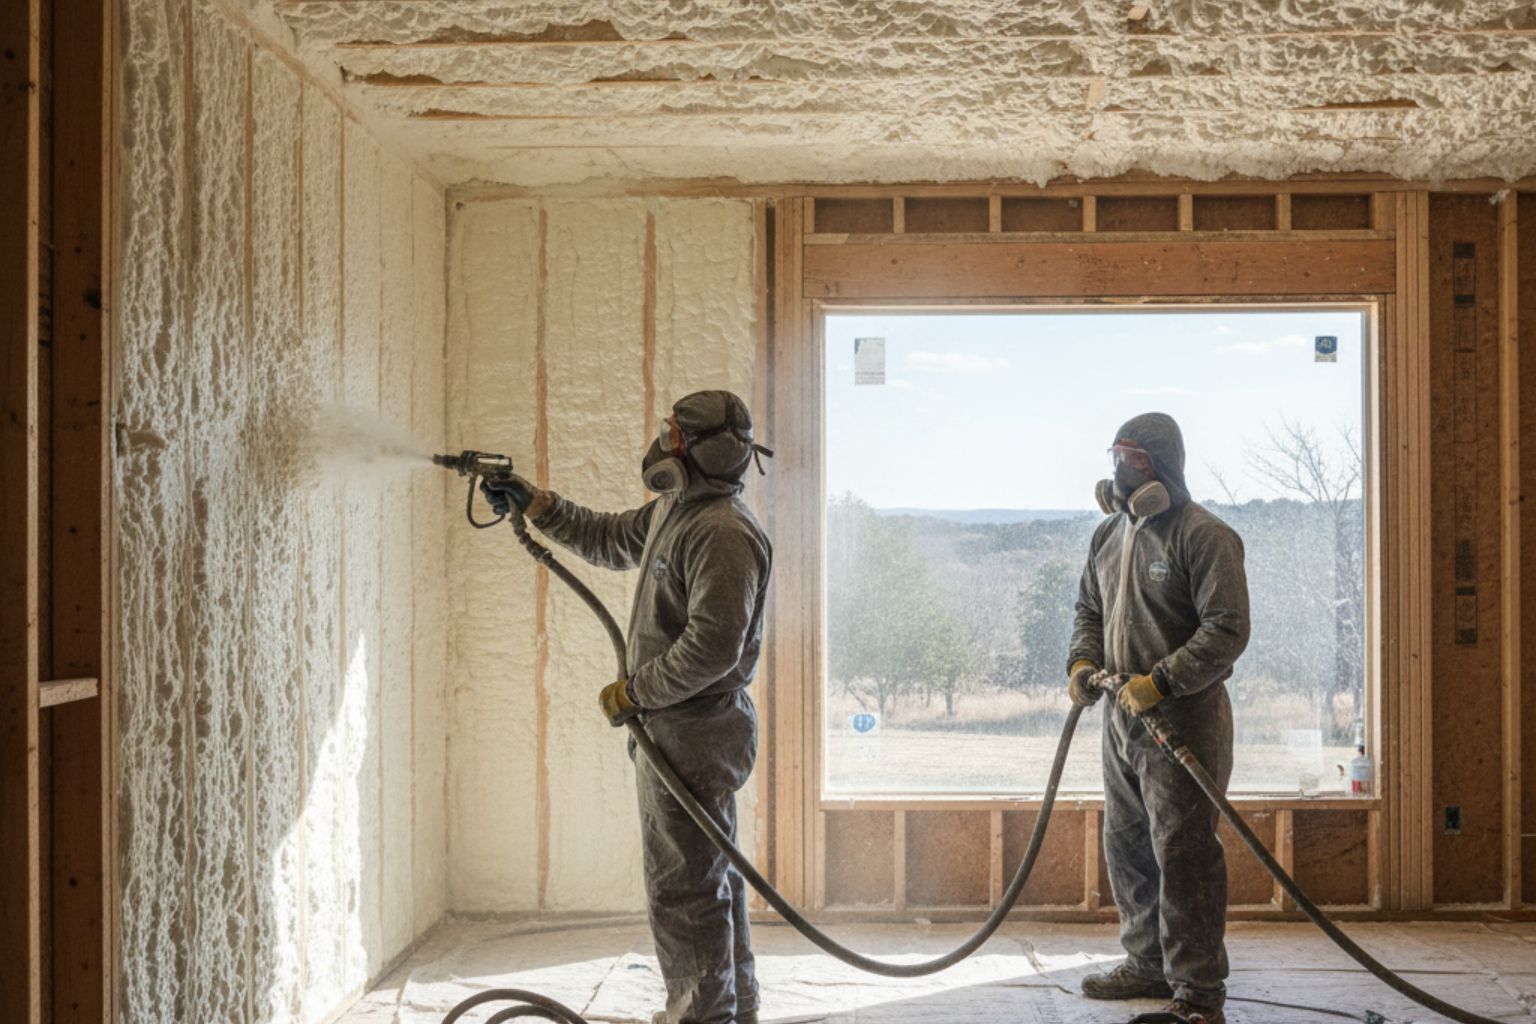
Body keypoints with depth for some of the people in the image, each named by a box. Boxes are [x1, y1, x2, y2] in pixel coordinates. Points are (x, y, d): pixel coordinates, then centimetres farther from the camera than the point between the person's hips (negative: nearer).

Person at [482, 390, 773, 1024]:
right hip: (674, 729, 11)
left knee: (683, 888, -4)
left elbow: (713, 647, -28)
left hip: (694, 736, -11)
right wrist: (534, 505, 21)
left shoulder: (724, 533, -21)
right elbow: (608, 539, 29)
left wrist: (633, 693, -17)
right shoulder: (674, 510, 12)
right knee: (711, 880, 20)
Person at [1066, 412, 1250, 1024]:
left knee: (1183, 853, -6)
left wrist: (1160, 682, -22)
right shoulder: (1109, 534, 14)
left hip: (1183, 717, -8)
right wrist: (1083, 663, 4)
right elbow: (1090, 611, 23)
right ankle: (1149, 966, 29)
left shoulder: (1204, 536, -11)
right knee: (1126, 847, 14)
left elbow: (1228, 630, -17)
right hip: (1121, 716, 8)